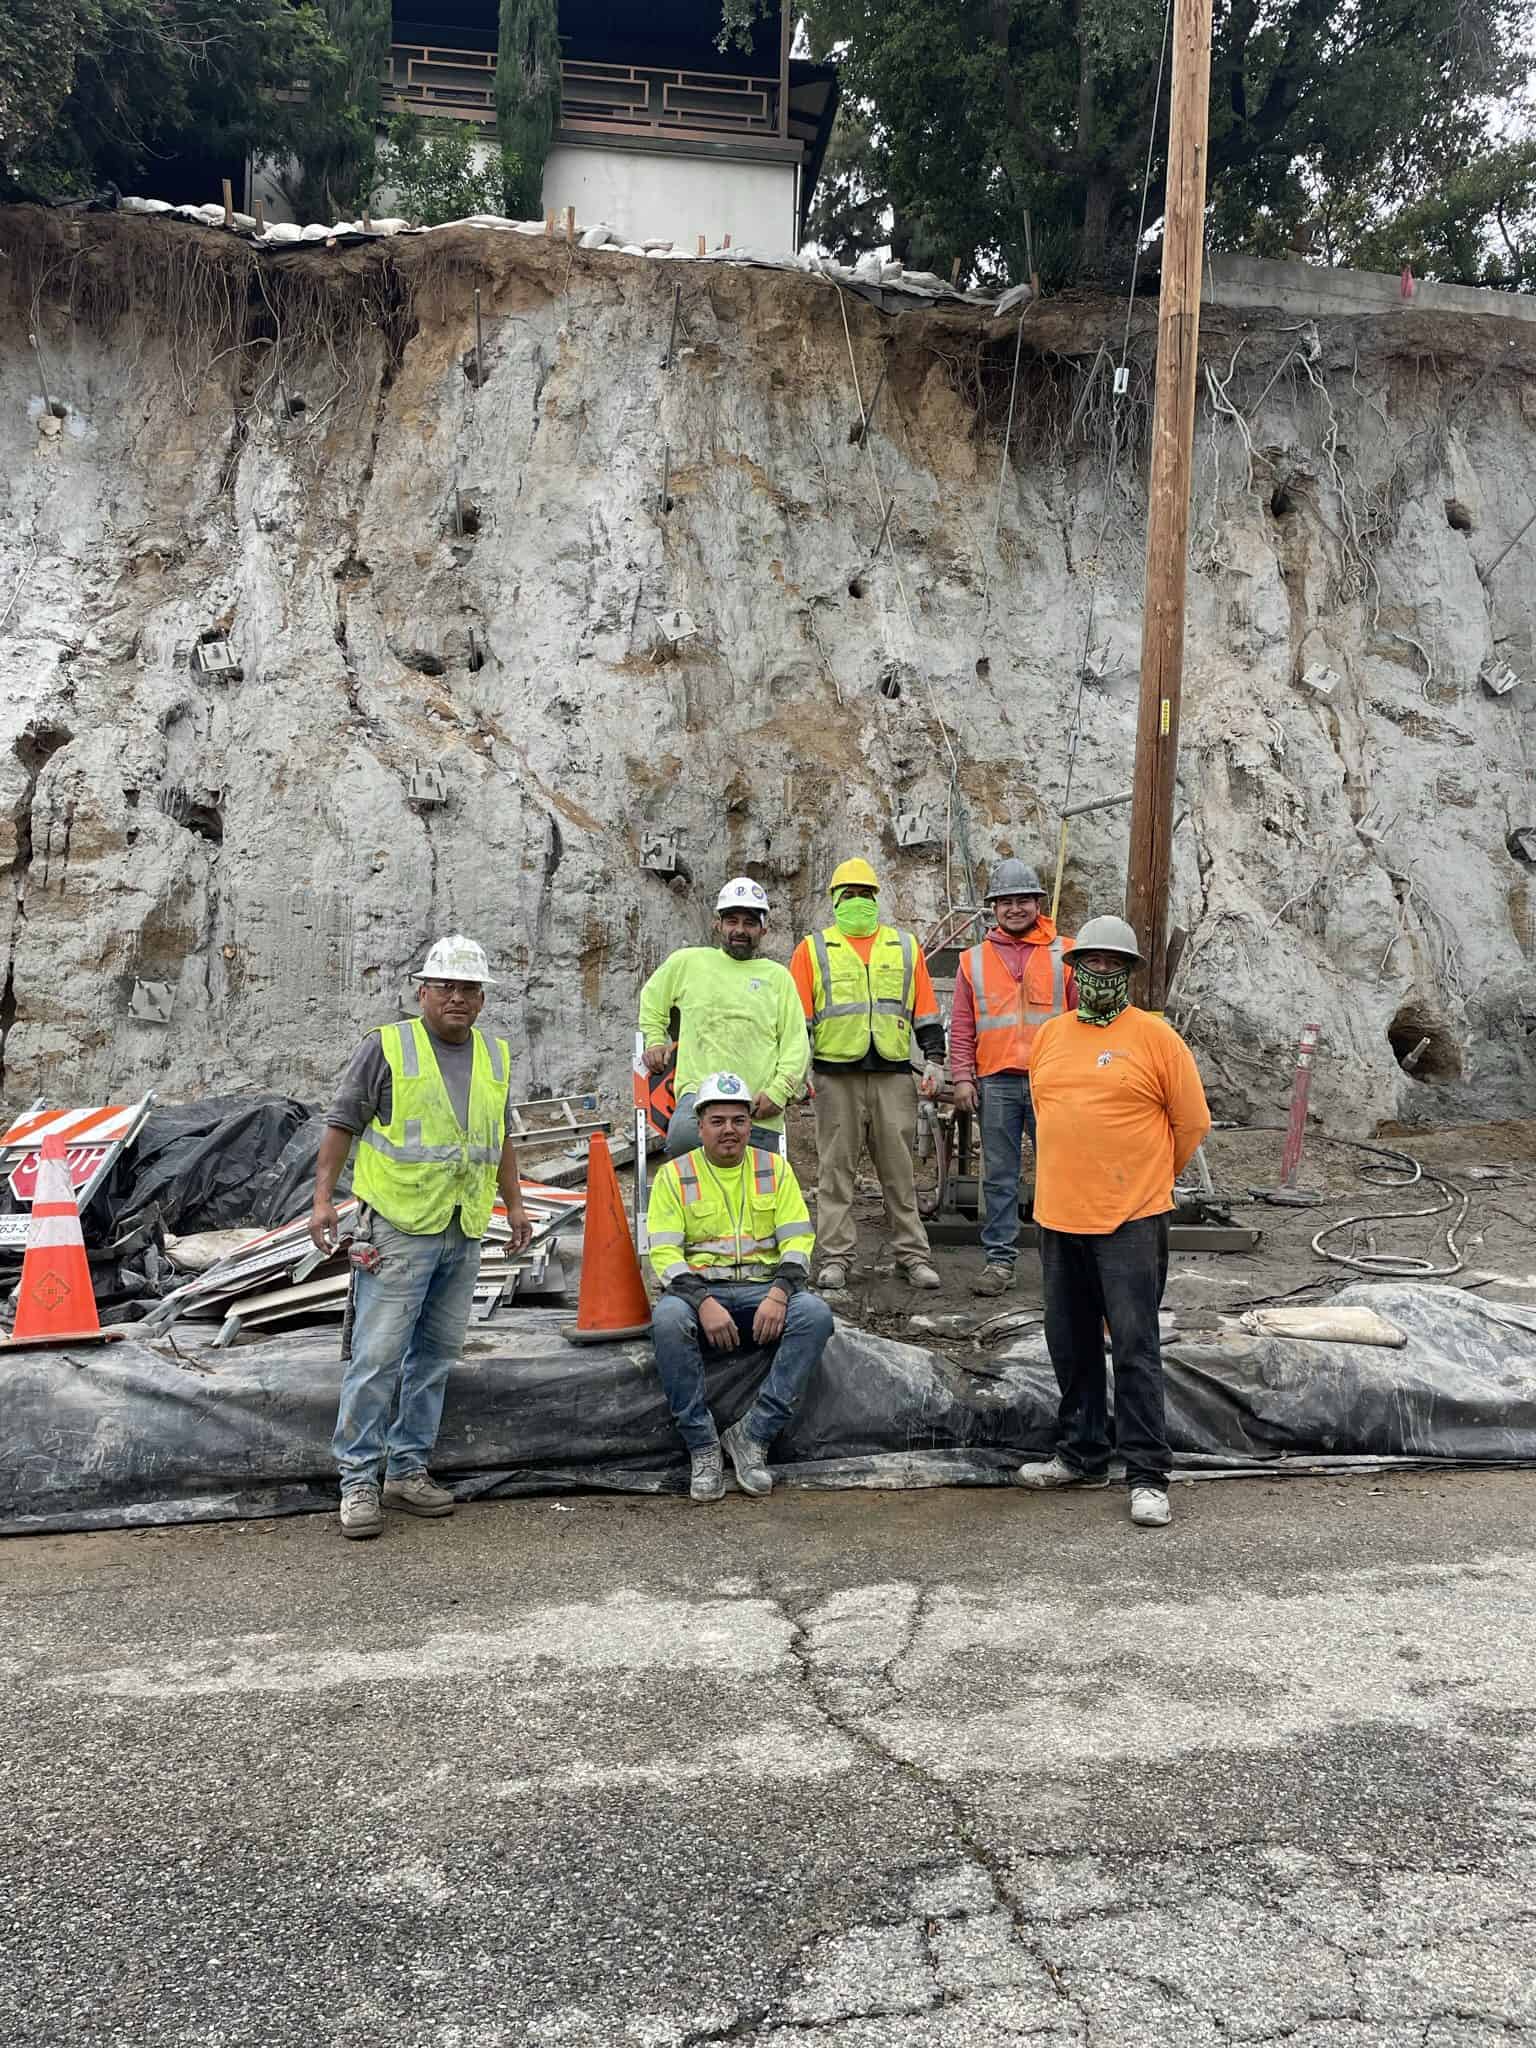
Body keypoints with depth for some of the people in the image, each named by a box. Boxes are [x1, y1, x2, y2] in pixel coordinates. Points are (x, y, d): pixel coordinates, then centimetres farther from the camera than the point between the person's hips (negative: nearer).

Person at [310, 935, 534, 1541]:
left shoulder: (495, 1056, 14)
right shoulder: (387, 1046, -4)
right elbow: (341, 1123, -2)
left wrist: (514, 1204, 20)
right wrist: (323, 1198, -8)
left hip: (464, 1232, 6)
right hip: (398, 1228, -6)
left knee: (435, 1355, 10)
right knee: (378, 1355, -6)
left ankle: (408, 1471, 20)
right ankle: (358, 1480, 3)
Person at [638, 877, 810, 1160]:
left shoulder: (777, 976, 15)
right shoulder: (687, 962, 14)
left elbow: (796, 1042, 9)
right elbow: (651, 1000, 31)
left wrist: (779, 1091, -5)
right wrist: (655, 1040, 16)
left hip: (759, 1110, 2)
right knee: (685, 1137, -35)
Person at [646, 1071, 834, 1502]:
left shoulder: (775, 1168, 11)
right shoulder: (674, 1175, 6)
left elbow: (798, 1240, 4)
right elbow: (664, 1251, -4)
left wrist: (779, 1292, -16)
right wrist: (704, 1302, -21)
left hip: (763, 1290, 2)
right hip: (697, 1288, -2)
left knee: (815, 1313, -29)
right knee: (667, 1318, -36)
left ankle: (753, 1435, -22)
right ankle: (702, 1446, -22)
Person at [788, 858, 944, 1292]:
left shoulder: (906, 947, 14)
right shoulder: (813, 949, 9)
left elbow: (926, 1012, 14)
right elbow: (797, 1016, 5)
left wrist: (934, 1061, 4)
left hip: (894, 1075, 1)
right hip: (836, 1075, -1)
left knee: (900, 1169, 4)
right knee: (835, 1168, 2)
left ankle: (913, 1254, 11)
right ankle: (835, 1256, 9)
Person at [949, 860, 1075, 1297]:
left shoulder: (1064, 954, 6)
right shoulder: (974, 960, 10)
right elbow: (961, 1026, 10)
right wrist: (962, 1077, 1)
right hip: (996, 1083, 1)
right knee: (999, 1176, 6)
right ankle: (999, 1259, 13)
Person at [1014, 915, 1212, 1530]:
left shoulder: (1155, 1037, -5)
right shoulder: (1051, 1035, 10)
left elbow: (1192, 1123, 1)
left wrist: (1147, 1179, 8)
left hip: (1131, 1220, -5)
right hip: (1058, 1216, 6)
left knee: (1135, 1348, -5)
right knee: (1072, 1345, 14)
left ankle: (1147, 1477, 3)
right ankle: (1080, 1455, 28)